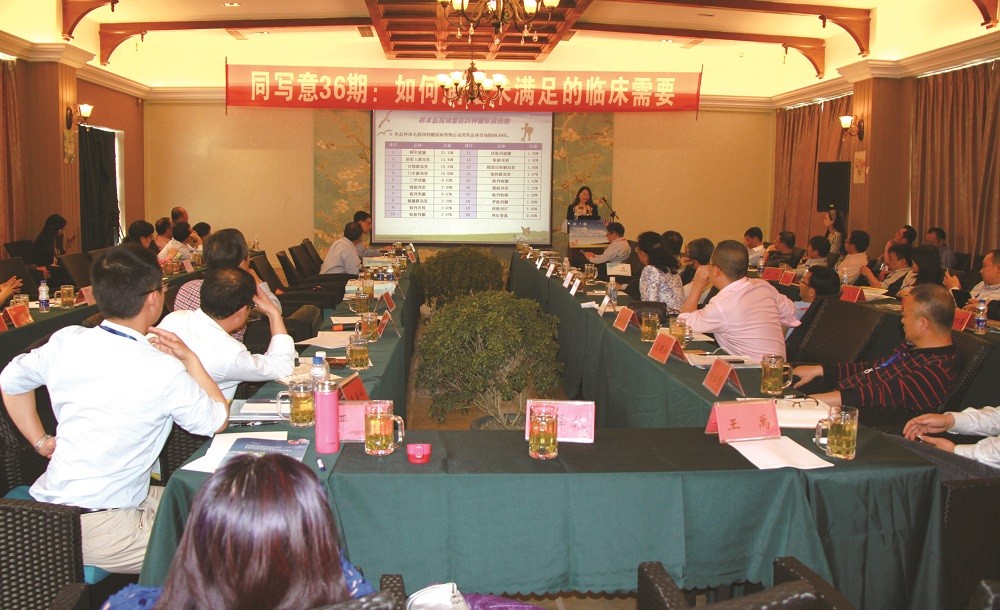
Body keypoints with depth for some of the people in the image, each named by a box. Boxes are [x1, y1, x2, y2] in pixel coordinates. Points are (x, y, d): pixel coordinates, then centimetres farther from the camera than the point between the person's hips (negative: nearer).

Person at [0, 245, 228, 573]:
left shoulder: (64, 341, -2)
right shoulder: (164, 371, -19)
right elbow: (217, 420, -3)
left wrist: (41, 441, 23)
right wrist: (190, 359, 1)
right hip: (100, 533, -8)